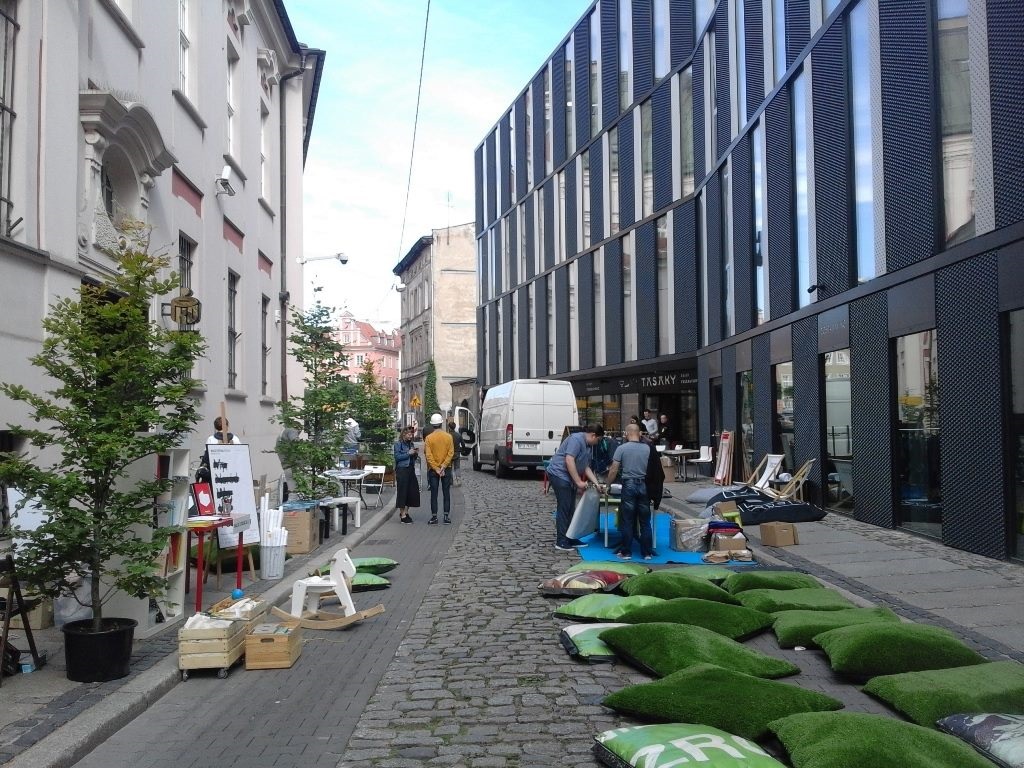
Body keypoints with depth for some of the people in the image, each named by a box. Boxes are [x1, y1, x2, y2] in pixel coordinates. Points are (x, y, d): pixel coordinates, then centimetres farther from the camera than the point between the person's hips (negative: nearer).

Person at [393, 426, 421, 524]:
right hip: (402, 470, -7)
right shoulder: (398, 444, -5)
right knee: (402, 491, -3)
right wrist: (408, 453, -16)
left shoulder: (411, 444, 15)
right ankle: (402, 515, 4)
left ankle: (405, 511, 23)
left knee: (412, 491, 7)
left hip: (411, 470, 7)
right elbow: (397, 457, -14)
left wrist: (416, 454, 1)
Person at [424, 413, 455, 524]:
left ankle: (434, 516, 5)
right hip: (446, 469, 1)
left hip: (433, 469, -1)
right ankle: (447, 516, 6)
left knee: (434, 493, 5)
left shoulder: (429, 438, -7)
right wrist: (443, 467, -10)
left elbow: (428, 455, -11)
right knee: (446, 493, 7)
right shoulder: (448, 437, -3)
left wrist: (436, 469, -10)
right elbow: (451, 453, -9)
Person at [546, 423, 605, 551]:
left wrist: (596, 483, 8)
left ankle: (570, 538, 20)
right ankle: (561, 542, -3)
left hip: (568, 478, 10)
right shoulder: (576, 439, -18)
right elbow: (569, 461, -25)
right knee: (564, 507, -8)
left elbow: (586, 467, 18)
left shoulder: (589, 446, 13)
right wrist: (579, 482, -21)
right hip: (559, 474, -10)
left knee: (570, 508, 12)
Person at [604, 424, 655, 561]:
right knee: (645, 521, 10)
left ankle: (626, 552, 8)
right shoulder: (647, 448, 1)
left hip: (629, 485, -2)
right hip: (644, 486, 2)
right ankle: (647, 552, 14)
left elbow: (614, 470, -6)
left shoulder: (622, 448, -5)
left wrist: (608, 484, 7)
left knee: (627, 521, 5)